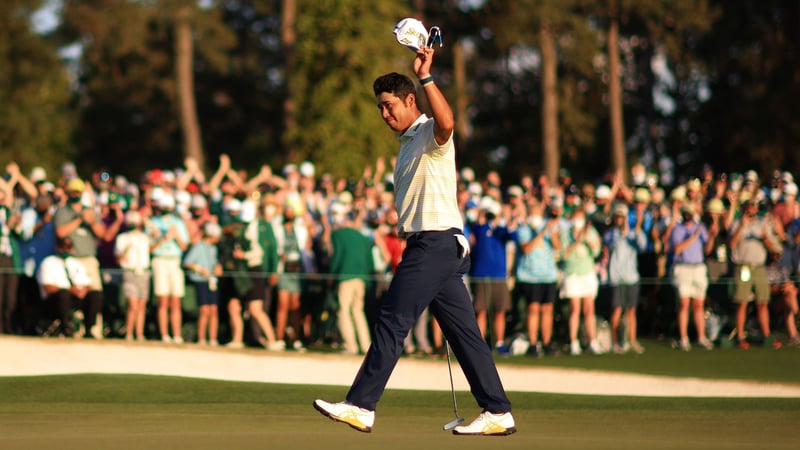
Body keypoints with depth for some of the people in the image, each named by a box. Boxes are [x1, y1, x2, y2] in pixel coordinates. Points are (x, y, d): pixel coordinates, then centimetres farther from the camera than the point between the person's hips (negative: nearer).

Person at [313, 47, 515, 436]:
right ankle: (497, 413, 5)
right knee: (462, 331, 6)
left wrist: (426, 77, -36)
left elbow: (446, 122, -33)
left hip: (435, 242, -10)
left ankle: (361, 405, -10)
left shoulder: (431, 134, -7)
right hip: (426, 242, 10)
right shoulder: (408, 142, 23)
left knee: (392, 321, -10)